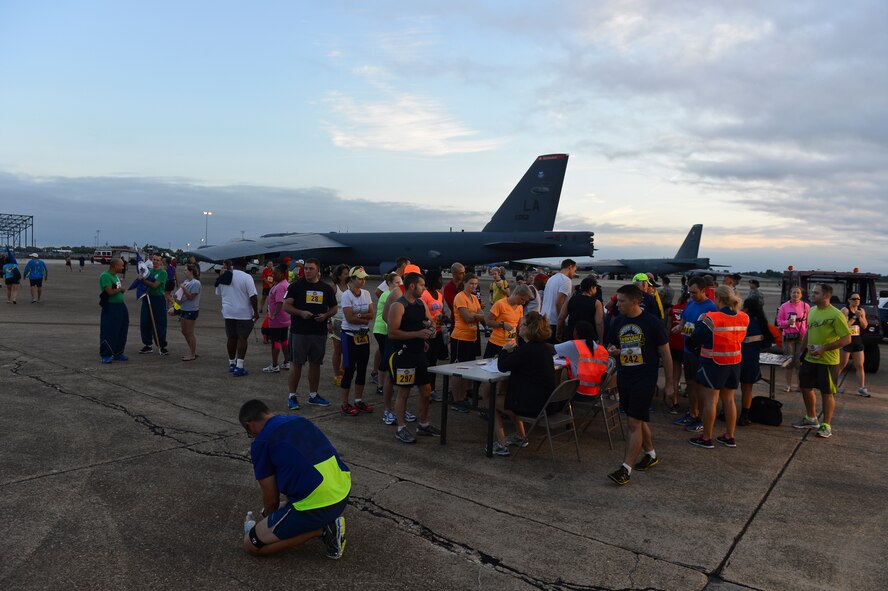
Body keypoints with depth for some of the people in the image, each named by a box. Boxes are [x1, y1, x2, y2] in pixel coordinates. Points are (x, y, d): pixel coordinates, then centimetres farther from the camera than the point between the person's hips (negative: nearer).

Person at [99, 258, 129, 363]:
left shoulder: (116, 276, 14)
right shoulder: (105, 276, -14)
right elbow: (110, 292, -22)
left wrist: (122, 289, 2)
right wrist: (120, 289, -6)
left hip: (120, 306, 9)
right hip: (110, 308, -9)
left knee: (121, 331, 12)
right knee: (108, 332, -4)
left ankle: (118, 353, 23)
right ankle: (105, 355, 5)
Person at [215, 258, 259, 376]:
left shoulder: (222, 277, 7)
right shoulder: (246, 277, -12)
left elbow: (218, 293, 19)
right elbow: (253, 297, -16)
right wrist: (256, 312, -10)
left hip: (228, 312, 5)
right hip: (244, 313, -5)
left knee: (231, 338, 14)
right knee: (242, 338, -3)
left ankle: (232, 363, 26)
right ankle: (239, 367, -6)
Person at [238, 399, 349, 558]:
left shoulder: (261, 442, -4)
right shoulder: (301, 421, 16)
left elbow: (271, 499, 2)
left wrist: (268, 521, 26)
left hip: (316, 505, -8)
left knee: (251, 544, 8)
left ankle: (321, 530, 0)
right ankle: (328, 522, 12)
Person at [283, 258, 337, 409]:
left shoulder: (326, 288, 8)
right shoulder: (295, 286, 0)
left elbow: (334, 307, 13)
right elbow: (286, 306, -3)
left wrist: (325, 315, -8)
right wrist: (301, 313, -19)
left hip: (319, 332, 3)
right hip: (299, 332, -3)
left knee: (315, 363, 11)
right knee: (296, 363, 0)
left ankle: (313, 395, 23)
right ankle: (292, 396, 9)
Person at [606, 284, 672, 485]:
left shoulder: (652, 323, -10)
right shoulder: (617, 322, 5)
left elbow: (665, 354, -4)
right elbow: (610, 347, 18)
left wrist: (669, 383, -2)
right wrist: (613, 351, -8)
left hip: (645, 379, -6)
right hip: (624, 378, 6)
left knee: (635, 423, -8)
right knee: (639, 419, 18)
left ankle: (626, 469, -6)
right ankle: (651, 455, 37)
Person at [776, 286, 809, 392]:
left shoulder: (806, 306, 2)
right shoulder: (784, 306, 2)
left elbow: (809, 322, 4)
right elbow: (779, 321, 4)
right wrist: (788, 322, -15)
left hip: (802, 336, -1)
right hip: (788, 336, 1)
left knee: (800, 360, -3)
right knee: (789, 360, 5)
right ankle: (788, 385, 13)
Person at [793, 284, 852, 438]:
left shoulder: (836, 315, -16)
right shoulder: (812, 311, 7)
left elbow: (847, 339, -17)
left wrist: (823, 349, -21)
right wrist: (802, 351, 17)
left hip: (827, 361, -7)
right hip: (809, 359, 7)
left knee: (827, 393, 3)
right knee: (805, 387, 14)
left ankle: (826, 426, 14)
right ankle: (811, 419, 32)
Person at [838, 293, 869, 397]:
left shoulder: (862, 311, 10)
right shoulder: (845, 310, -10)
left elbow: (865, 326, 4)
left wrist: (860, 317, -10)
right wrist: (854, 317, -21)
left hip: (858, 342, 6)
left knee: (860, 366, 5)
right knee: (841, 365, 1)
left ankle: (861, 388, 8)